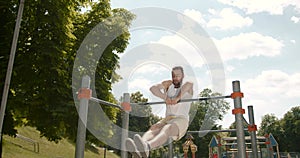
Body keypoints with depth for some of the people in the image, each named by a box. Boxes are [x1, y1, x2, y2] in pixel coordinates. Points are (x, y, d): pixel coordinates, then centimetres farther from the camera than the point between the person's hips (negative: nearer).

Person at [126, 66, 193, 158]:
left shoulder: (188, 86, 10)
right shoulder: (168, 84, 20)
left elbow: (189, 84, -19)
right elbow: (153, 88, 0)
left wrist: (178, 98, -34)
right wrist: (165, 98, -15)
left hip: (181, 119, -4)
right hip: (167, 119, 4)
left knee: (166, 129, -37)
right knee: (152, 129, -29)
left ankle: (146, 147, -68)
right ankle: (139, 150, -59)